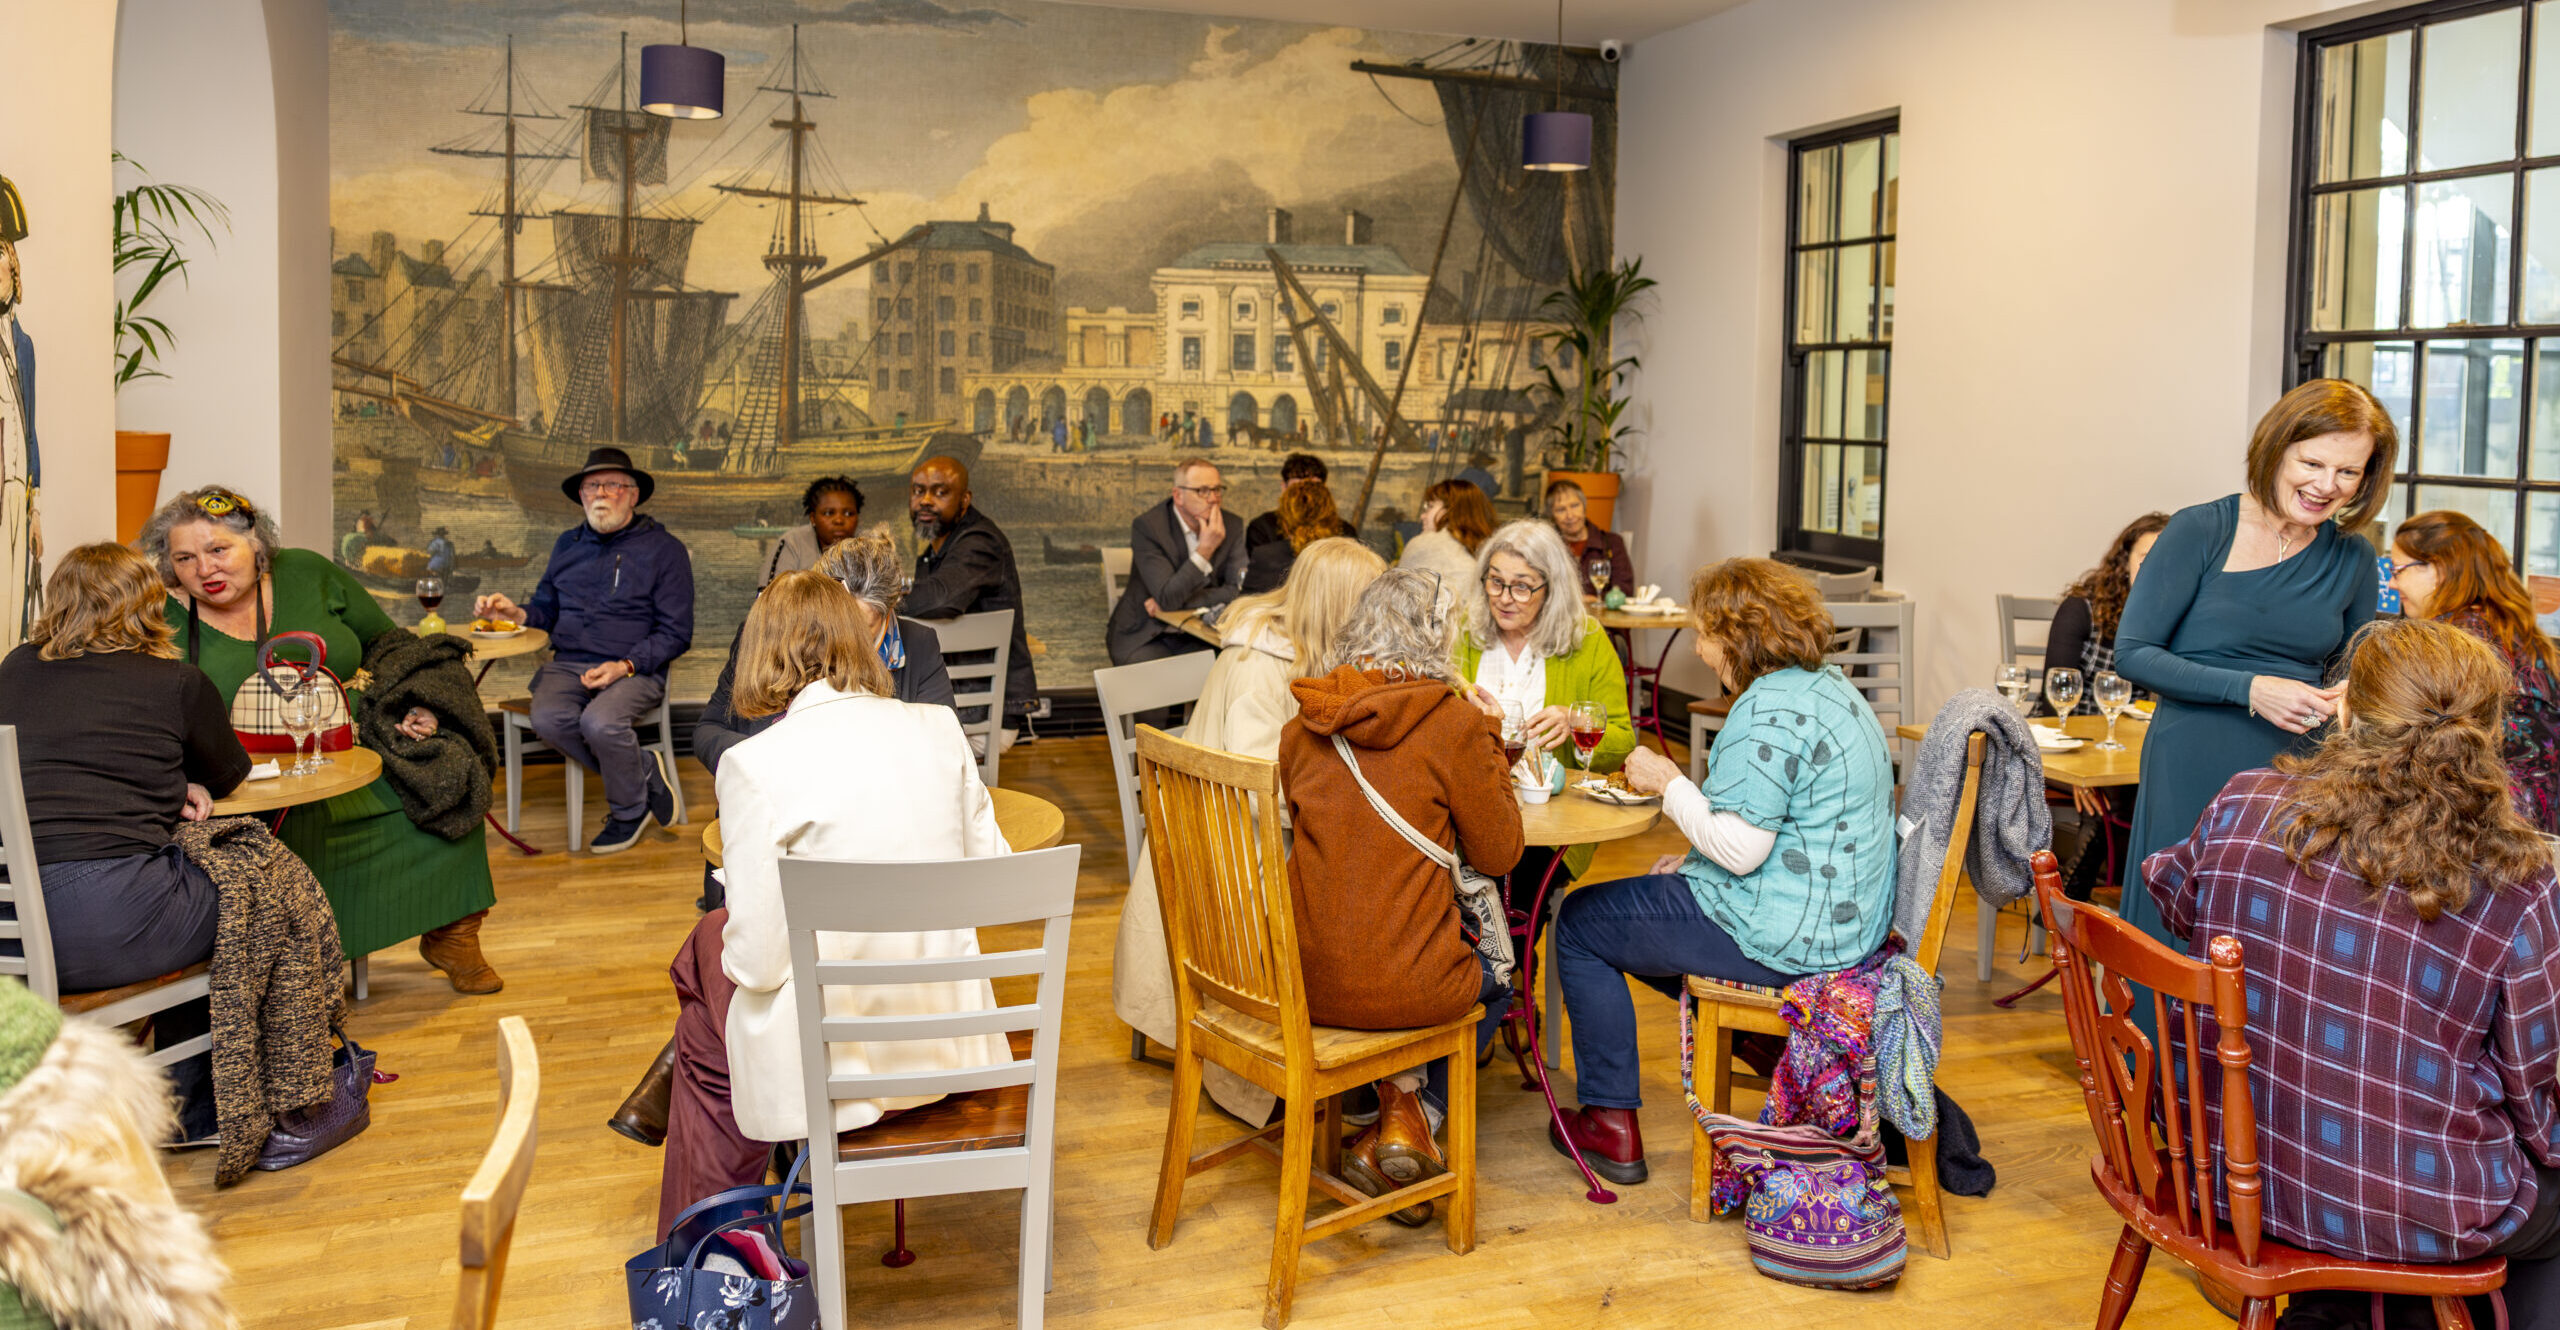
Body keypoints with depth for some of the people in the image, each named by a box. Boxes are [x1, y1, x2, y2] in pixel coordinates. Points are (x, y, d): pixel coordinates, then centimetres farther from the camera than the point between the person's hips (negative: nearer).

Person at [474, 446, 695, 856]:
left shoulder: (663, 549, 3)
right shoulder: (568, 545, 19)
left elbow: (675, 633, 0)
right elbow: (547, 609, 26)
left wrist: (625, 666, -14)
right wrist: (518, 614, 2)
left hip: (635, 670, -4)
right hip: (567, 664, 4)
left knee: (600, 722, -34)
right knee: (548, 720, -28)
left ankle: (630, 811, -5)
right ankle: (644, 770, -8)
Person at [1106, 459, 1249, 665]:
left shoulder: (1232, 526, -1)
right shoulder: (1147, 526, -14)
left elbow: (1237, 591, -7)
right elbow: (1167, 598, -22)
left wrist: (1170, 601, -13)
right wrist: (1205, 549, -28)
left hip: (1198, 636, 3)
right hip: (1146, 637, -3)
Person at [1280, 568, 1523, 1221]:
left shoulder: (1302, 726, 3)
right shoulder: (1453, 722, -11)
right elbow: (1498, 851, -1)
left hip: (1305, 982, 5)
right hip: (1404, 985, -5)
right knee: (1496, 978, 29)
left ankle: (1400, 1098, 18)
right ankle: (1414, 1116, 16)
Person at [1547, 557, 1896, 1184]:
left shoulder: (1769, 710, -22)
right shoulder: (1830, 686, 11)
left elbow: (1741, 848, -25)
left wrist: (1669, 782, -11)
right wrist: (1694, 860, 14)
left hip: (1784, 937, -10)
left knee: (1580, 923, 5)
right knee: (1653, 908, 31)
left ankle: (1611, 1122, 10)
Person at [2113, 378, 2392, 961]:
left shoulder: (2353, 559, 8)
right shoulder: (2200, 531, -5)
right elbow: (2132, 654, -8)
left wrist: (2348, 699, -1)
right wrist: (2250, 689, -16)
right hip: (2193, 777, -4)